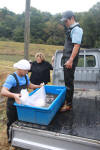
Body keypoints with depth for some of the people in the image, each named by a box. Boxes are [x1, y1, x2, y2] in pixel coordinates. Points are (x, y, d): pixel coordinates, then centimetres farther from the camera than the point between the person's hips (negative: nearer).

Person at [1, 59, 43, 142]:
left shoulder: (25, 76, -2)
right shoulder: (12, 78, -25)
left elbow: (29, 85, 18)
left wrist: (39, 86, 5)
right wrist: (14, 95, -52)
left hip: (22, 103, 7)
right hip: (13, 105, -6)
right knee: (12, 123, 14)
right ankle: (11, 139, 39)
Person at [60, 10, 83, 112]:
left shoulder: (76, 29, -10)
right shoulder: (71, 29, 19)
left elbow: (76, 46, -20)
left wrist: (70, 60, -24)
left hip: (70, 61, -10)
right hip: (66, 60, 10)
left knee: (69, 82, -3)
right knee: (67, 81, 15)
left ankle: (69, 104, 9)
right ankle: (67, 100, 28)